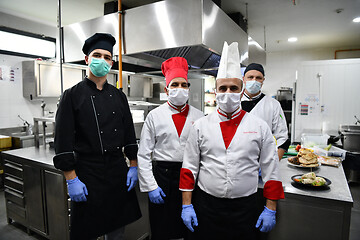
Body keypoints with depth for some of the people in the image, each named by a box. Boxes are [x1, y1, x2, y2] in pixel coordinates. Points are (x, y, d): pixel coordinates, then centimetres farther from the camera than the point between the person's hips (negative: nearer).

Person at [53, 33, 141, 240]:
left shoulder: (119, 96, 7)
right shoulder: (73, 95, -5)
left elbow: (129, 135, 9)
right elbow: (63, 141, -8)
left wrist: (133, 167, 5)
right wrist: (71, 180, -11)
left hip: (119, 172, 4)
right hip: (88, 174, -4)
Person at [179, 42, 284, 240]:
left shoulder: (260, 127, -2)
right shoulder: (201, 126, -2)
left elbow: (270, 170, 2)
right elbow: (189, 168, 0)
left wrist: (270, 210, 2)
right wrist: (186, 205, -1)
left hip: (245, 209, 1)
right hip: (205, 207, 0)